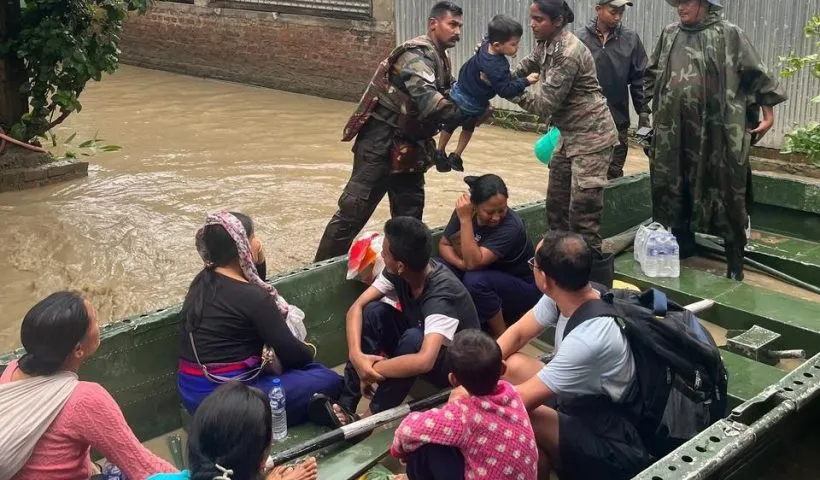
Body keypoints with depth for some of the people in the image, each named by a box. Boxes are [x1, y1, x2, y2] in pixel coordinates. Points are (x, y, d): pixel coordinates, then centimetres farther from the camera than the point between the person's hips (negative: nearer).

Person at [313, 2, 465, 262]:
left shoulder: (441, 59, 14)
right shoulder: (418, 54, -17)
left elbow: (450, 96, 9)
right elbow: (428, 101, -31)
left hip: (406, 146, 10)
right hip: (382, 142, -9)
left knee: (410, 213, 11)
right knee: (354, 210, -6)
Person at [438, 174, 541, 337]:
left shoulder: (511, 226, -29)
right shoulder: (466, 210, -12)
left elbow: (473, 262, -36)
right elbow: (444, 244, -2)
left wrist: (465, 220, -38)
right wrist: (461, 263, -22)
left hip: (524, 290, -6)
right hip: (490, 276, 6)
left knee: (476, 280, -34)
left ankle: (502, 336, -13)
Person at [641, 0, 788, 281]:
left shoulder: (729, 35, -1)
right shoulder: (669, 35, 12)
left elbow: (757, 75, 0)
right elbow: (652, 76, 21)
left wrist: (767, 114, -3)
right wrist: (645, 110, 16)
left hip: (717, 132, -4)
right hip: (672, 131, 5)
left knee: (725, 193, 0)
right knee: (672, 189, 12)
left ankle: (735, 262, 11)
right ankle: (682, 244, 30)